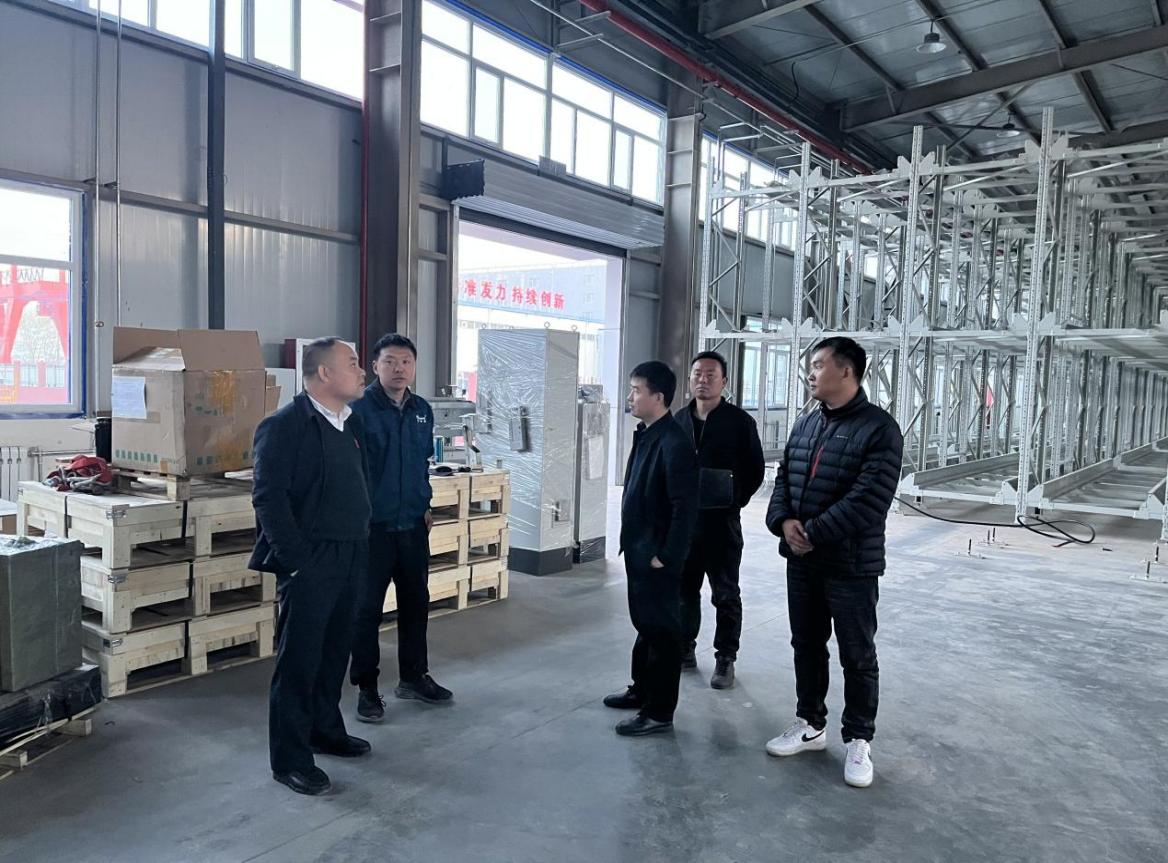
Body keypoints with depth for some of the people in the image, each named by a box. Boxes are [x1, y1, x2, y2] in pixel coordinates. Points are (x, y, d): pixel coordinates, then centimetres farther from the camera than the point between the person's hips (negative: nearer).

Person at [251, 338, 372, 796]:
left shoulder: (351, 424, 12)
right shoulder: (284, 426, -13)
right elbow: (268, 498, -17)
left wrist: (361, 544, 12)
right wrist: (298, 560, -19)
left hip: (350, 558, 8)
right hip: (310, 563, -8)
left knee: (335, 651, 19)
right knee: (299, 659, 2)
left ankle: (325, 730, 37)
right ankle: (290, 759, 15)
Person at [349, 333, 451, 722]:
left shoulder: (422, 410, 7)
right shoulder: (359, 410, -11)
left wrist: (425, 504, 13)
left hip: (413, 525, 6)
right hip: (372, 525, -6)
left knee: (416, 603, 15)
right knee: (367, 608, 5)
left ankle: (414, 676, 31)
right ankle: (367, 687, 18)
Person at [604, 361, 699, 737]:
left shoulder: (674, 444, -21)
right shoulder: (646, 435, 9)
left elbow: (685, 508, -23)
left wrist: (667, 557, -19)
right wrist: (633, 544, 16)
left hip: (658, 556, -9)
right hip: (639, 549, 10)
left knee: (662, 629, 3)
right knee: (644, 623, 21)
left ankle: (659, 712, 15)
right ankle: (642, 690, 37)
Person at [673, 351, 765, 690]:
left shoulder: (739, 421, -5)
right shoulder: (679, 419, 8)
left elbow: (755, 471, -1)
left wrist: (733, 502, -6)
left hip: (721, 521, -4)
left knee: (725, 594, 5)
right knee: (684, 588, 14)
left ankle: (725, 659, 17)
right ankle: (684, 649, 29)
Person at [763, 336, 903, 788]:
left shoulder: (879, 428, -13)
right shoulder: (805, 425, 10)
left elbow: (868, 499, -21)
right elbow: (783, 479, 10)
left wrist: (814, 533, -20)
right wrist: (784, 521, -10)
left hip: (851, 563, -6)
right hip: (802, 560, 7)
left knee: (858, 656, 7)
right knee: (806, 645, 17)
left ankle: (859, 741, 22)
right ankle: (810, 724, 33)